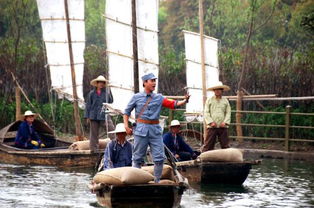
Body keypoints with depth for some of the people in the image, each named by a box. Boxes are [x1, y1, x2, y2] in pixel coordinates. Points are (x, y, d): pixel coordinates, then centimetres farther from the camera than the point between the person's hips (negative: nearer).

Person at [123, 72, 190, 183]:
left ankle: (157, 181, 8)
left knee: (159, 158, -3)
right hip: (141, 129, -2)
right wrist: (126, 126, 1)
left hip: (155, 129, 2)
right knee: (138, 157, 1)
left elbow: (173, 104, 0)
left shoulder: (159, 98, 9)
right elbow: (127, 112, 11)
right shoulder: (137, 97, 5)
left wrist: (184, 101, -17)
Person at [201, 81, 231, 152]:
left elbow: (228, 113, 7)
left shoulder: (225, 101, 10)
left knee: (225, 145, 5)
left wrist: (225, 122, -8)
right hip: (211, 127, -2)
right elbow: (206, 113, 1)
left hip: (222, 127, 2)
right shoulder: (209, 100, 6)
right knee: (208, 144, -3)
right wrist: (211, 122, -10)